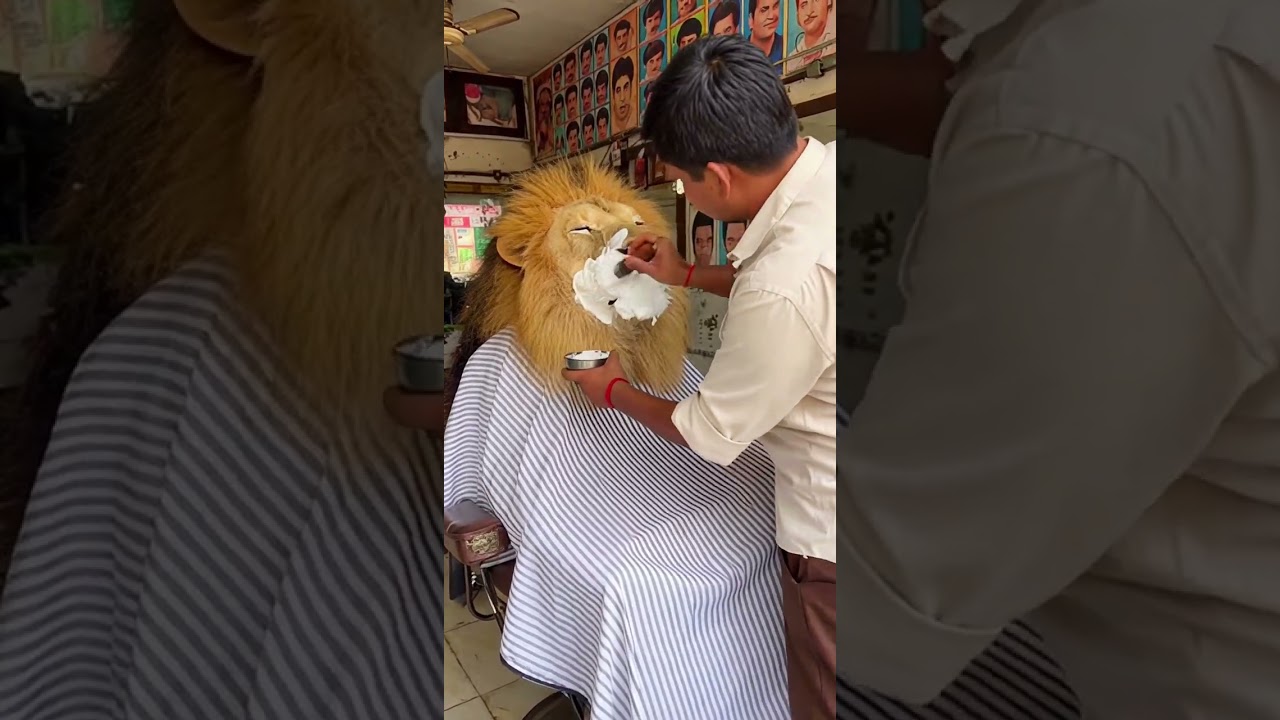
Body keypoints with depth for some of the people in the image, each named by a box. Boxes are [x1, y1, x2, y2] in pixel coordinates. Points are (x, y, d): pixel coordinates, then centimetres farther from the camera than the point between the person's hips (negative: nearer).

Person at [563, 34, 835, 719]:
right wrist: (689, 275, 13)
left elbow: (709, 435, -19)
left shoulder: (784, 284, -36)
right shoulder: (825, 165, -8)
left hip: (827, 534, -8)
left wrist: (614, 392, -1)